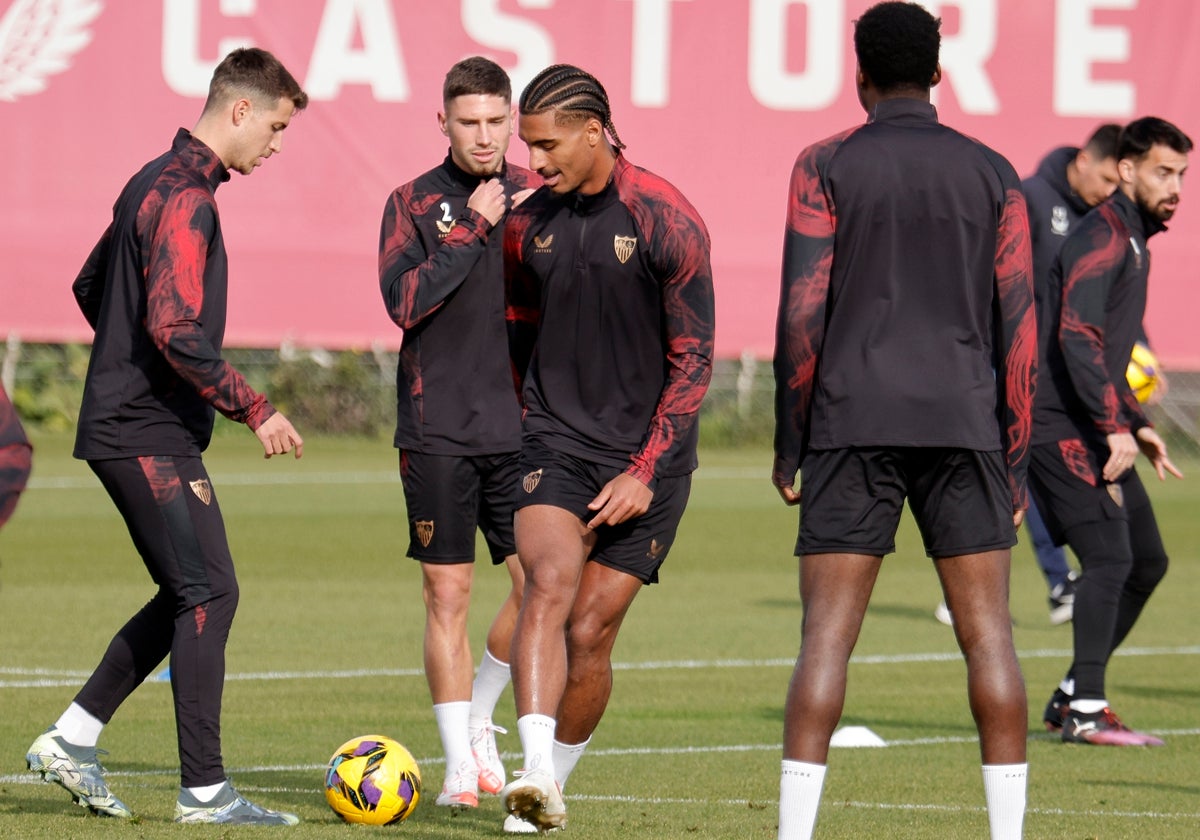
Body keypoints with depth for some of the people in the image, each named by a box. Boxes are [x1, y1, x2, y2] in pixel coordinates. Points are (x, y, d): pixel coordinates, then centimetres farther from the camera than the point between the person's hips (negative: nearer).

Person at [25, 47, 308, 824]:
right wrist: (254, 409, -20)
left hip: (126, 428, 10)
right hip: (151, 437, -10)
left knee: (190, 597, 14)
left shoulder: (156, 183, 16)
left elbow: (91, 287, 27)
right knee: (210, 594, -9)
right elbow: (176, 329, -25)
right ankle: (205, 790, -8)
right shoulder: (186, 198, -17)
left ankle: (71, 740, 16)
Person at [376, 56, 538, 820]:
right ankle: (460, 762, 4)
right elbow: (404, 299, -11)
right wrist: (472, 229, -14)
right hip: (439, 429, -2)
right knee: (448, 594, -3)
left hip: (520, 426, 2)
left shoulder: (536, 198, 9)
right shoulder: (414, 203, 3)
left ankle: (481, 715, 20)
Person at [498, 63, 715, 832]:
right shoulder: (528, 226, 5)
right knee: (549, 583, -23)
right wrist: (523, 426, 22)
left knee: (591, 631, -2)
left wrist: (645, 472, -13)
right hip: (555, 443, 2)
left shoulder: (667, 221, -9)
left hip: (646, 455, -2)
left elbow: (694, 358, -8)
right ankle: (537, 775, -35)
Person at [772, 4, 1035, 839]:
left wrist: (788, 445, 2)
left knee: (827, 634, -2)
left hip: (853, 425, -1)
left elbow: (802, 312, -4)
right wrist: (1016, 460, 8)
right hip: (963, 426, 1)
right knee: (988, 631, 4)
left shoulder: (827, 167, 2)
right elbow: (1020, 323, 4)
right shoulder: (993, 174, 8)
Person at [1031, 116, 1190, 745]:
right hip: (1060, 425, -10)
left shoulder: (1132, 241, 20)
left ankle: (1073, 696, 15)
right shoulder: (1102, 238, -12)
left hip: (1094, 428, 10)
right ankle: (1086, 710, -13)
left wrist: (1137, 424, 21)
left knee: (1147, 559, 9)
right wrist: (1114, 428, -25)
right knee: (1109, 557, -15)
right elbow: (1076, 337, -23)